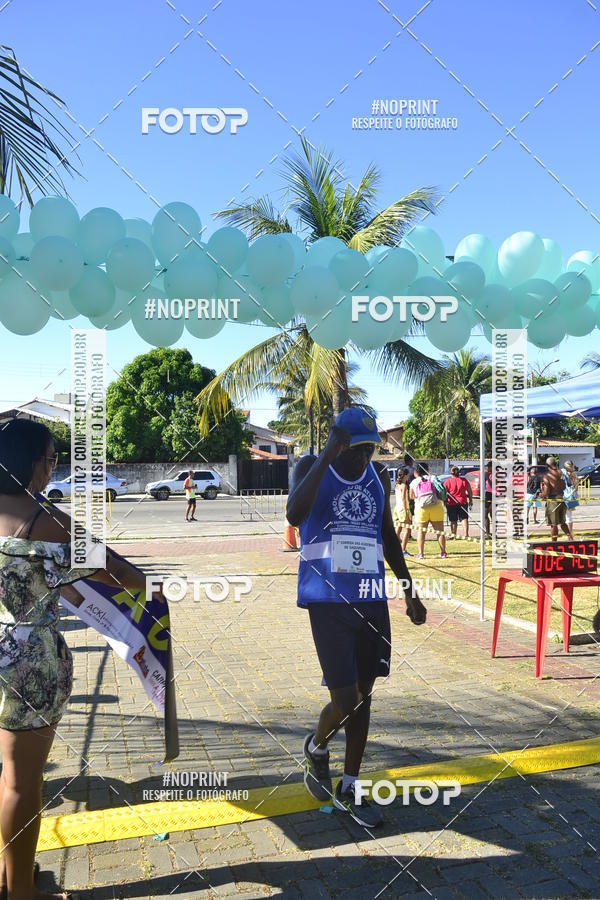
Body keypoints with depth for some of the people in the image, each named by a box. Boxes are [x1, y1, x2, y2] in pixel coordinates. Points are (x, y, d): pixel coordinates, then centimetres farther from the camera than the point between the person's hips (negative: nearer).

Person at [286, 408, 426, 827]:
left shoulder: (379, 477, 8)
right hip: (328, 600, -5)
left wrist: (410, 591, 19)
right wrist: (328, 457, -25)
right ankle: (316, 749, 29)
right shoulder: (312, 468, -6)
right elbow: (294, 514, -27)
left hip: (372, 599, 5)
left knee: (364, 694, 11)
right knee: (345, 700, -6)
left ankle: (349, 789, 28)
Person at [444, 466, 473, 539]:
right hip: (462, 502, 1)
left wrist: (444, 503, 8)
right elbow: (470, 492, 5)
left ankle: (454, 535, 12)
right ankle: (465, 534, -7)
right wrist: (470, 501, 15)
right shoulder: (464, 480, 1)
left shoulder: (447, 481, -5)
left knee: (453, 521, 7)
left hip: (451, 504, -1)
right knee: (464, 518, 4)